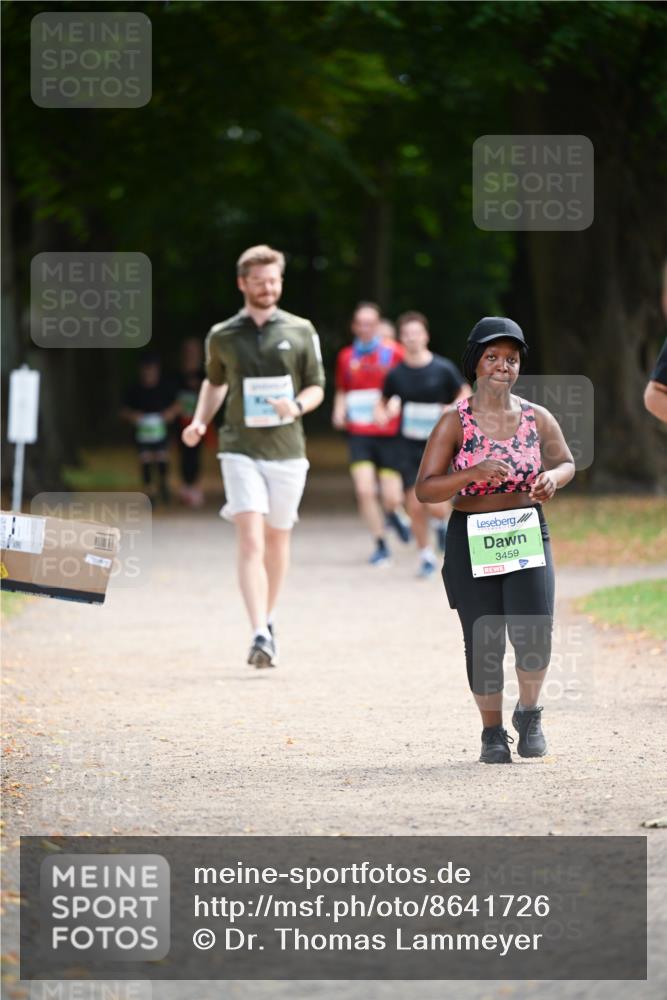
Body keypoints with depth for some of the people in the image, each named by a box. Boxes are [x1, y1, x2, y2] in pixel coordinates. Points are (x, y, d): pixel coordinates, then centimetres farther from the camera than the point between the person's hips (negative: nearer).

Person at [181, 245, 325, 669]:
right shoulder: (222, 336, 6)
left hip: (287, 449, 1)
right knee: (250, 540, -16)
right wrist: (200, 421, 7)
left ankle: (269, 618, 35)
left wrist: (297, 406, -14)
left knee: (278, 539, 13)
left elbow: (317, 387, 8)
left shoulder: (300, 331, 4)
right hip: (241, 450, -1)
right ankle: (260, 634, -24)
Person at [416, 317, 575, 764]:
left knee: (535, 636, -13)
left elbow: (566, 461, 19)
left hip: (527, 536, 1)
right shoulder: (455, 423, -6)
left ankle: (530, 714, 14)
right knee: (484, 642, 2)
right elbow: (424, 489, -9)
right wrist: (475, 473, -23)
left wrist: (553, 478, -4)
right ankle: (493, 732, 21)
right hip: (471, 541, -1)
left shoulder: (537, 419, 2)